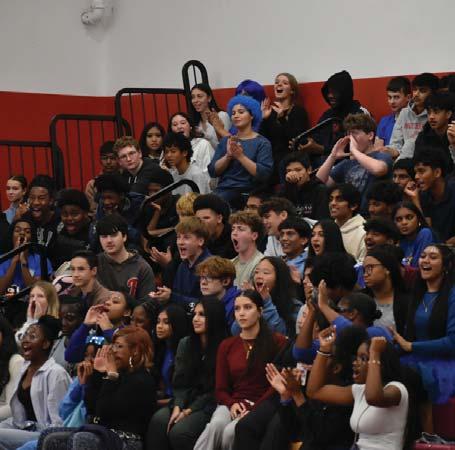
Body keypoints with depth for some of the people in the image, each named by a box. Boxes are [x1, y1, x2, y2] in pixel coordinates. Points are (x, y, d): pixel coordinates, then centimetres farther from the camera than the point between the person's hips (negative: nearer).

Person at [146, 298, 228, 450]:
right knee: (158, 420, -26)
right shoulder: (185, 343, 13)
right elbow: (180, 382, 8)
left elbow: (215, 389, -7)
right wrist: (177, 407, -10)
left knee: (179, 432, -30)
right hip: (185, 401, 5)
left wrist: (188, 411, -13)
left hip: (208, 405, -5)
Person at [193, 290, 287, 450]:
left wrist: (254, 409, -14)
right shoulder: (227, 345, 17)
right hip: (233, 405, 3)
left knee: (231, 431, -34)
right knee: (217, 424, -33)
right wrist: (232, 404, -9)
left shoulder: (277, 342, 4)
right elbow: (220, 389, 14)